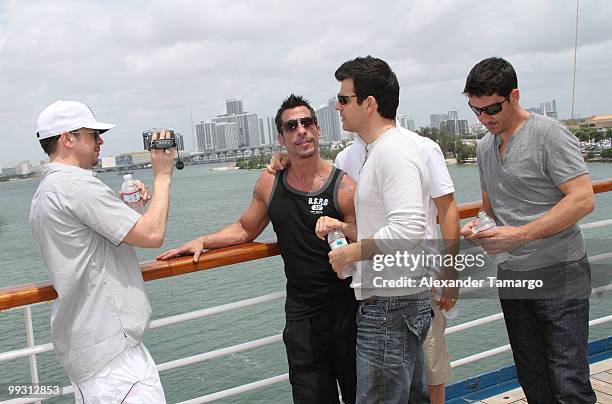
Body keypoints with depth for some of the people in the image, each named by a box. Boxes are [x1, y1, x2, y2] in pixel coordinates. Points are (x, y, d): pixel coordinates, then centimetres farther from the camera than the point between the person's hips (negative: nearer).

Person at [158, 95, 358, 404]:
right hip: (301, 314, 3)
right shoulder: (269, 183, 2)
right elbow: (245, 229, 16)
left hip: (346, 310, -2)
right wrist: (202, 241, 6)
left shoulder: (344, 187, -10)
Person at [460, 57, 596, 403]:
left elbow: (583, 200, -19)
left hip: (558, 275, -6)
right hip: (511, 276, 7)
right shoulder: (485, 146, 11)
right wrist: (478, 228, 0)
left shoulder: (549, 134, -11)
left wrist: (520, 235, -25)